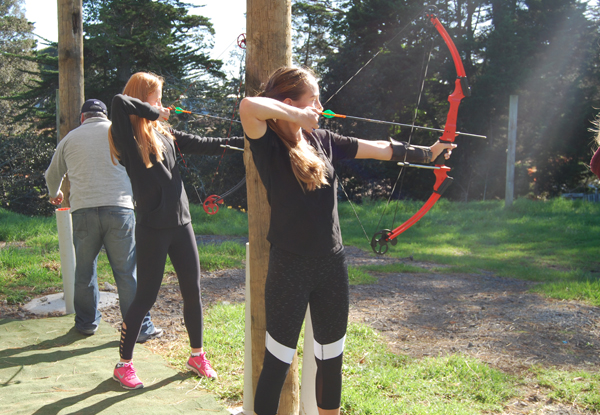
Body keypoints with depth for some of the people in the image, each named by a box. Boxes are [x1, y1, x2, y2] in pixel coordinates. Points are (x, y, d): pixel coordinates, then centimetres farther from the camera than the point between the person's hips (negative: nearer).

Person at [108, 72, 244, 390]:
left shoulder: (164, 133, 12)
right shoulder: (128, 136, -8)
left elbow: (203, 145, 14)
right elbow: (119, 101, -27)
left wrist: (244, 141, 11)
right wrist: (153, 112, -12)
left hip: (181, 223, 7)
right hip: (152, 228, -6)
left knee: (192, 291, 12)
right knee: (145, 297, 1)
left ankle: (197, 355, 29)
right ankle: (123, 364, 20)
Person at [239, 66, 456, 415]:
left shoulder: (323, 140, 6)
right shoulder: (270, 145, -12)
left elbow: (376, 148, 16)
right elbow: (249, 106, -32)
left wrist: (425, 153, 21)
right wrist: (297, 116, -20)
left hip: (332, 267, 6)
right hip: (290, 269, -6)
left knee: (332, 361, 17)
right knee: (277, 364, 5)